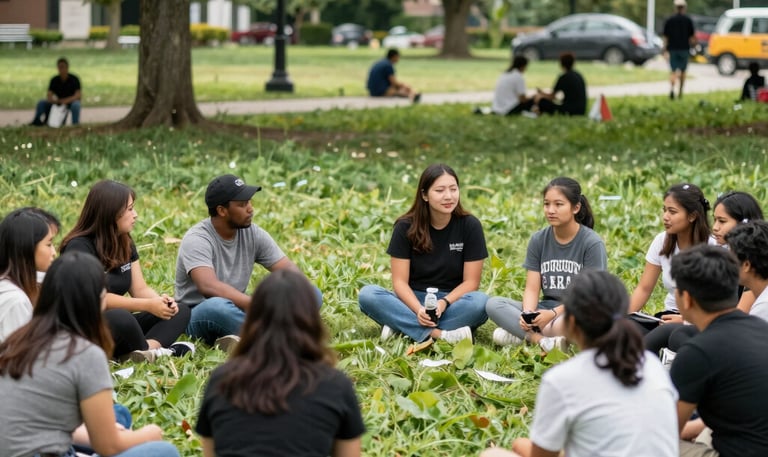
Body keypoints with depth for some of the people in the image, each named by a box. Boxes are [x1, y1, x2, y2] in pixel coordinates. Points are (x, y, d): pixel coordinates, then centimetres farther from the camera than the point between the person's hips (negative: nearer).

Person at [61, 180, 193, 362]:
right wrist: (148, 305, -23)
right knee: (120, 318, -41)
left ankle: (149, 347, -33)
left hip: (116, 326, 9)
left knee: (180, 311, -5)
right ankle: (149, 352, -14)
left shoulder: (125, 243, 12)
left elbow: (140, 289, 9)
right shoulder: (79, 247, -14)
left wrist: (161, 300, -15)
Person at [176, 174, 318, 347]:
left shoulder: (253, 233, -1)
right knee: (218, 306, -43)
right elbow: (209, 287, -35)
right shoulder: (197, 240, -20)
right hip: (199, 317, -6)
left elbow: (288, 269, -3)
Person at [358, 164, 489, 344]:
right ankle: (439, 334, -37)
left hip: (453, 300, -1)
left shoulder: (470, 226, -4)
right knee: (367, 294, -28)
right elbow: (400, 281, -7)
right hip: (413, 301, 1)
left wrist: (444, 303, -23)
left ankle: (401, 325, -31)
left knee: (481, 302, -34)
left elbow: (470, 281, -5)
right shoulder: (406, 227, -3)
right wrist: (419, 310, -26)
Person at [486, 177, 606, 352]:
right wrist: (528, 313, -21)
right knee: (493, 304, -17)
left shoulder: (592, 243, -7)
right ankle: (545, 341, -33)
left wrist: (553, 313, -25)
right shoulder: (538, 240, 6)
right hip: (546, 310, 5)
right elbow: (532, 289, 1)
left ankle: (521, 334, -24)